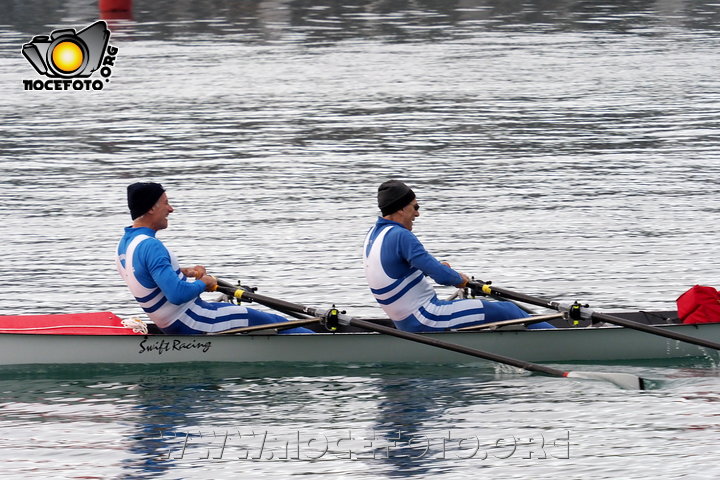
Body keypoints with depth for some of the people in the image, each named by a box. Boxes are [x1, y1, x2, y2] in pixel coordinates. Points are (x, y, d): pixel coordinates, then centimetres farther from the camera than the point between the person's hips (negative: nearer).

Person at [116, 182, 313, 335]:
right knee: (267, 321, 1)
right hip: (189, 323, -11)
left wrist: (183, 272, 11)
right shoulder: (150, 246, -28)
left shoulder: (125, 243, 4)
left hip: (169, 325, 11)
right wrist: (203, 283, -15)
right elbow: (177, 294, -34)